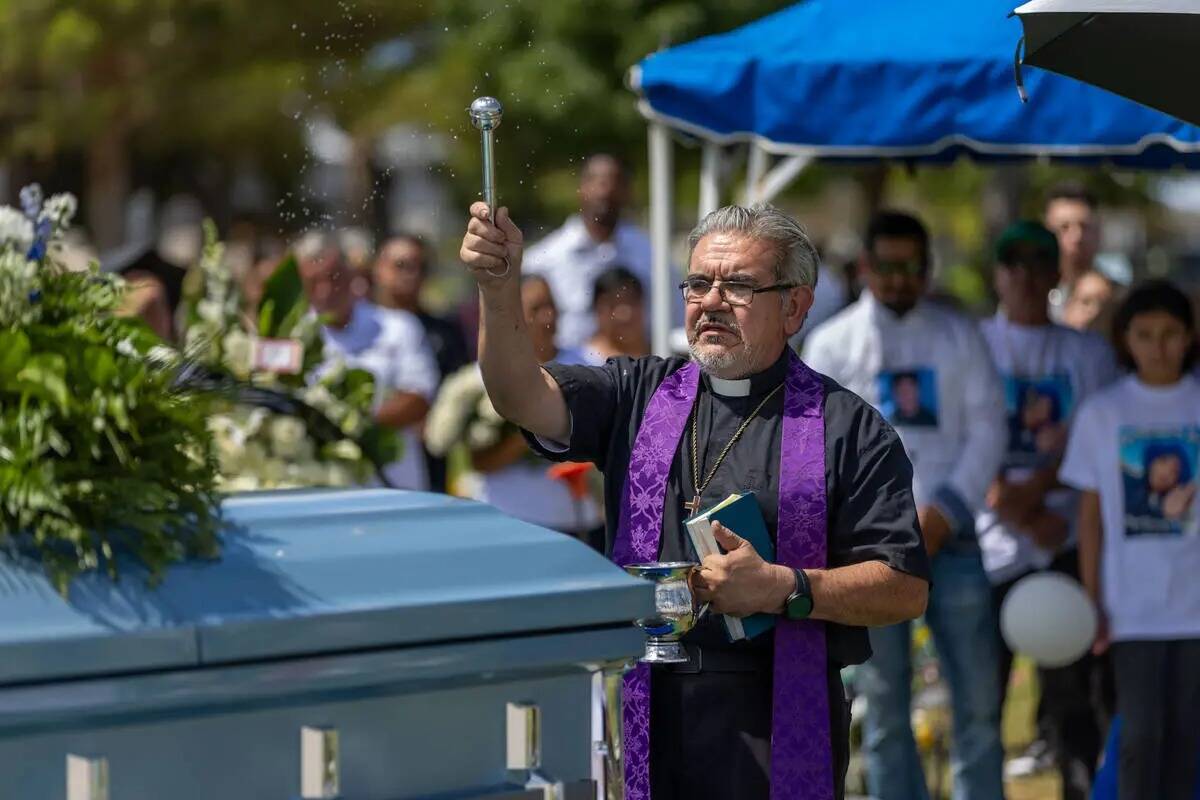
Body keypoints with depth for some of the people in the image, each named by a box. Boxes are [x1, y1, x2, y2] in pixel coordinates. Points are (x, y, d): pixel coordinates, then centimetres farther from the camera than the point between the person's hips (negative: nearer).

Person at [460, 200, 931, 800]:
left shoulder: (849, 428, 1)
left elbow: (906, 590, -5)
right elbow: (526, 398, -4)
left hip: (776, 731, -3)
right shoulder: (638, 394, 13)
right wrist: (498, 291, -19)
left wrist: (783, 588, -16)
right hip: (643, 717, 3)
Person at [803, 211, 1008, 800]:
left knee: (979, 697, -1)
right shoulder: (831, 343, 6)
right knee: (885, 703, 2)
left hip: (948, 538, 1)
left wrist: (945, 510, -9)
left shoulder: (959, 337, 9)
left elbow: (987, 427, 3)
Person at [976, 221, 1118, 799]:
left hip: (1067, 542, 1)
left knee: (1073, 686, -2)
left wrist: (1033, 492, -15)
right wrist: (1026, 518, -10)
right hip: (990, 544, -1)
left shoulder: (1088, 353, 11)